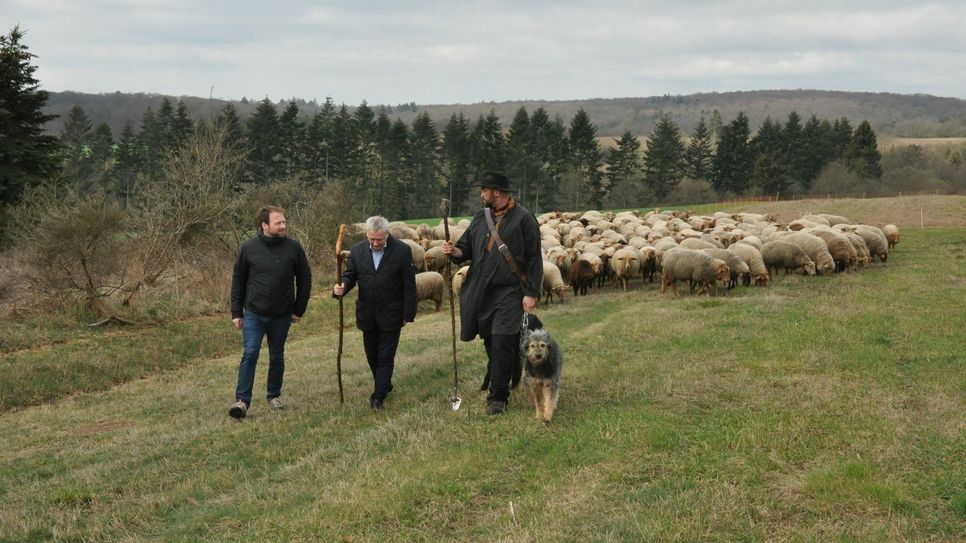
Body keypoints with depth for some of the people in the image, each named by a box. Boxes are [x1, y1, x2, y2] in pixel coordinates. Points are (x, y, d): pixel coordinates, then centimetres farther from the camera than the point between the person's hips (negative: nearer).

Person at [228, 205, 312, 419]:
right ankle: (242, 401, -10)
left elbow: (304, 279, 3)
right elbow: (238, 280, 3)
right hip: (253, 314, -1)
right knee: (250, 355, -11)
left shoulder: (294, 248, -6)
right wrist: (236, 313, 1)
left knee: (277, 357, 12)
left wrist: (299, 310, 3)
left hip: (281, 316, 1)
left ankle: (274, 395, 29)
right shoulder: (249, 248, -5)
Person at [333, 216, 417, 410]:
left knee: (385, 356, -2)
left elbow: (409, 285, -8)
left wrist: (408, 314, -8)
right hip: (367, 314, 4)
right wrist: (341, 288, -20)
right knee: (372, 355, 14)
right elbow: (350, 275, 4)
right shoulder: (357, 250, -2)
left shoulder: (402, 251, -12)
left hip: (391, 314, -4)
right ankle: (384, 384, 34)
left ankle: (379, 395, 2)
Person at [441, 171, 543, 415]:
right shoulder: (480, 217, 12)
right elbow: (468, 247, 18)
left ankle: (498, 397, -5)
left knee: (502, 343, -12)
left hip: (509, 292, -6)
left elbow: (534, 259, -7)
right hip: (482, 292, 6)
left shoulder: (523, 219, -6)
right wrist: (455, 251, -6)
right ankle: (499, 384, 28)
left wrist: (531, 293, -12)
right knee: (491, 343, 12)